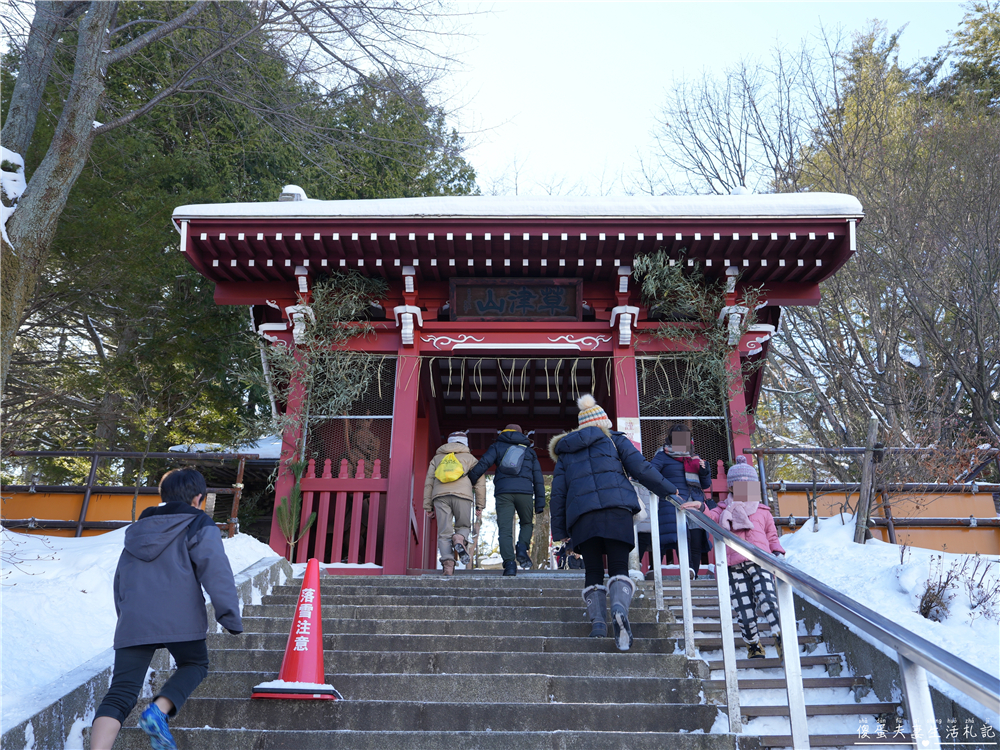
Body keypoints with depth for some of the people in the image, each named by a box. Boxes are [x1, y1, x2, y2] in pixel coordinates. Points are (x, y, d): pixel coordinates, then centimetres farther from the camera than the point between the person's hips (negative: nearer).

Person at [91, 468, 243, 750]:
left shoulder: (137, 531, 24)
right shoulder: (200, 526, 4)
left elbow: (120, 583, 28)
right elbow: (217, 575, -7)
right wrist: (231, 619, -7)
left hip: (132, 624, 4)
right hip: (180, 621, -4)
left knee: (120, 694, 3)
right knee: (195, 665, 21)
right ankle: (159, 710, -4)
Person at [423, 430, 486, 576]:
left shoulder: (437, 458, 27)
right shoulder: (470, 458, 21)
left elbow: (428, 483, 18)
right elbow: (480, 483, 11)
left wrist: (428, 506, 16)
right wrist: (480, 506, 11)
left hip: (440, 495, 1)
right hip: (462, 495, -1)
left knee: (444, 532, 1)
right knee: (464, 526, 15)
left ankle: (448, 562, -16)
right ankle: (459, 540, -17)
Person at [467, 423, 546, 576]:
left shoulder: (498, 446, 17)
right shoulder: (529, 450, 23)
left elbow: (482, 465, 1)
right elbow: (538, 478, 17)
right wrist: (540, 503, 16)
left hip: (503, 492, -1)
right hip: (525, 492, 1)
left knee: (505, 530, -1)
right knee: (526, 523, 20)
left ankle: (509, 563, -15)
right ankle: (522, 549, -6)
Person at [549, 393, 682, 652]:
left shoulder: (565, 452, 24)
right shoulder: (614, 439, 17)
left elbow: (558, 493, 19)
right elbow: (641, 468, 6)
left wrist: (559, 530, 20)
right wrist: (670, 491, 16)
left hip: (581, 514, 2)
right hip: (616, 509, -2)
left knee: (593, 571, 11)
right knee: (619, 567, -2)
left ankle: (597, 620, -3)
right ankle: (619, 607, -28)